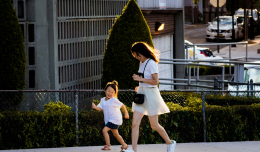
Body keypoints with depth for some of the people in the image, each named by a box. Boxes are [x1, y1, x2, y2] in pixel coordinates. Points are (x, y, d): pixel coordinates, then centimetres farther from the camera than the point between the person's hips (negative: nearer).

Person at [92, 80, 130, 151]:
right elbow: (100, 108, -4)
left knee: (104, 130, -18)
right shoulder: (103, 100, 4)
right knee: (115, 134, 19)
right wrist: (95, 107, -24)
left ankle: (108, 146, -11)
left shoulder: (114, 100, -15)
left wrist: (126, 114, 1)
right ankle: (124, 145, 36)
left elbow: (122, 105, -6)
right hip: (108, 120, 8)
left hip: (115, 119, -8)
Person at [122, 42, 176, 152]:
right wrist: (140, 87, 13)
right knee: (135, 123, -4)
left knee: (154, 125, 3)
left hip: (150, 94, -8)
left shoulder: (151, 63, -14)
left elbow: (155, 81, -19)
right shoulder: (142, 62, 11)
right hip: (141, 93, 8)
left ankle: (170, 143, 23)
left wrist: (140, 79, -20)